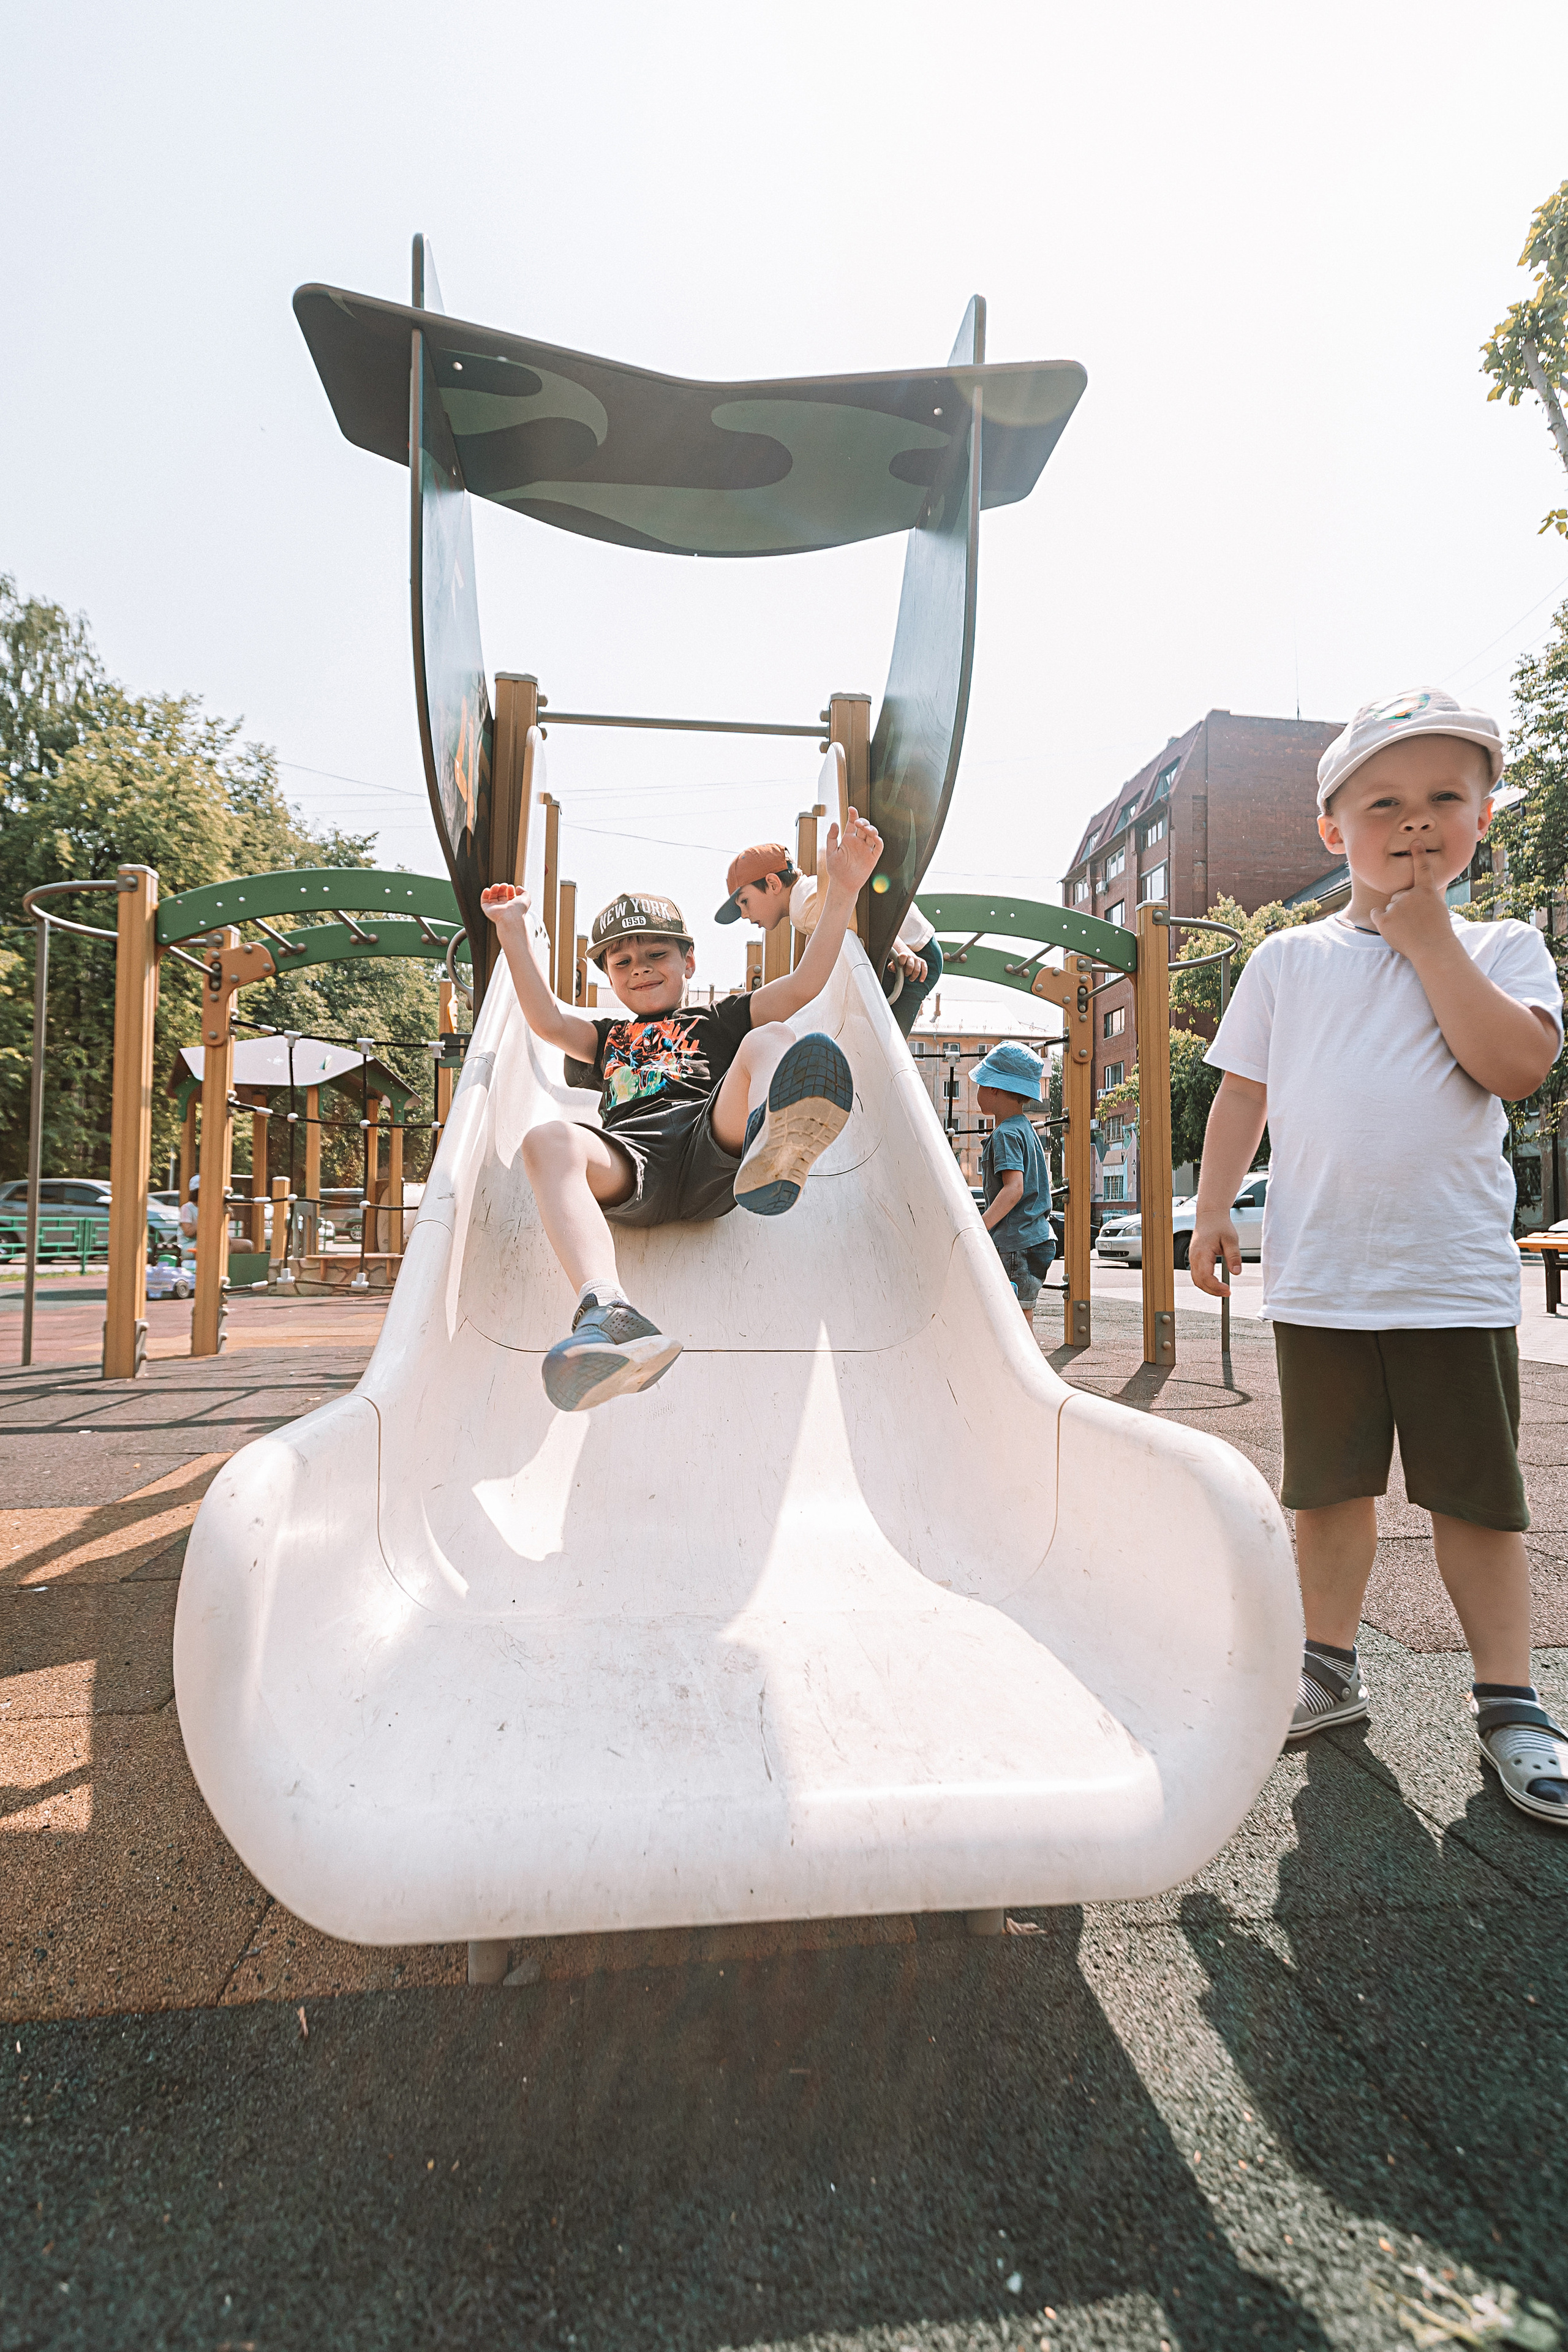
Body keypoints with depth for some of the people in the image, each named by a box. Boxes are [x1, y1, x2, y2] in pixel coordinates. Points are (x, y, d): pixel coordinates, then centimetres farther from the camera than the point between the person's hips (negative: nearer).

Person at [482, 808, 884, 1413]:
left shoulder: (720, 1021, 35)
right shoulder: (606, 1037, 40)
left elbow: (806, 982, 21)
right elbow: (547, 1020, 19)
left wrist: (843, 889, 12)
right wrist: (513, 932, 17)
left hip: (714, 1146, -1)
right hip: (631, 1162, 1)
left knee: (772, 1039, -25)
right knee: (549, 1141, -32)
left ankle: (769, 1156, -64)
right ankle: (607, 1311, -59)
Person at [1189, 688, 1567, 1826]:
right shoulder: (1288, 960, 7)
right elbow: (1243, 1095, 8)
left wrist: (1430, 938, -11)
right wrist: (1213, 1209, 0)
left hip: (1457, 1275, -1)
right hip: (1320, 1275, 1)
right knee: (1331, 1482, 13)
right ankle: (1331, 1665, 30)